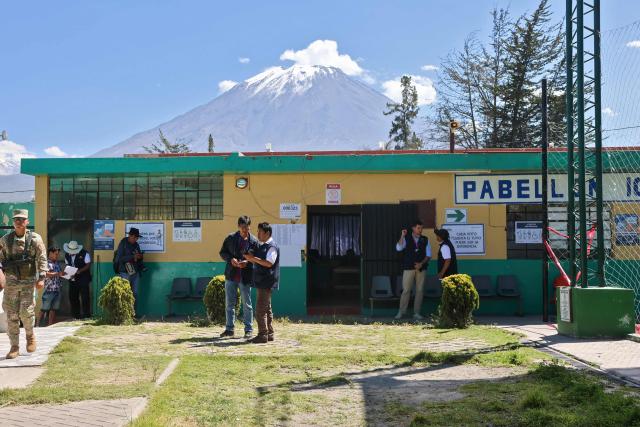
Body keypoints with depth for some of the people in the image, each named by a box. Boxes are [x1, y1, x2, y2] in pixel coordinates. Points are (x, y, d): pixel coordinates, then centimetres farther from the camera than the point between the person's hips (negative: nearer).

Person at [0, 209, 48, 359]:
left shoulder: (35, 239, -3)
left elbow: (42, 259, -4)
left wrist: (41, 278, -12)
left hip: (29, 281, -2)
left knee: (26, 311, -8)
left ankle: (30, 335, 22)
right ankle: (14, 347, 9)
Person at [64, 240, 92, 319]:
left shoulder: (84, 253, -9)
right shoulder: (67, 255, 6)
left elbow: (88, 265, -10)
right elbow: (67, 265, 13)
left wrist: (79, 271, -23)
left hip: (83, 279, -5)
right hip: (72, 279, 5)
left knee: (84, 297, -5)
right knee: (72, 297, 6)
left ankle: (86, 315, 1)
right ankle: (76, 315, 15)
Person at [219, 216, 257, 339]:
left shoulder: (253, 241, -3)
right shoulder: (231, 238, 3)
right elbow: (222, 252, 8)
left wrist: (247, 262, -19)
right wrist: (230, 259, -11)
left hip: (245, 277, -2)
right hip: (231, 275, 2)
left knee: (247, 304, 4)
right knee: (229, 303, 8)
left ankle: (248, 330, 12)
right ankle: (229, 329, 16)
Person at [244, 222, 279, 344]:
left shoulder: (272, 246, -13)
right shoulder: (261, 246, 17)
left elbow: (269, 263, -23)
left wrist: (254, 258, -20)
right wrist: (250, 259, 6)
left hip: (266, 282, -10)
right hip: (261, 282, 10)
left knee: (260, 309, -11)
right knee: (266, 309, 13)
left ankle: (263, 335, -8)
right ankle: (269, 333, 20)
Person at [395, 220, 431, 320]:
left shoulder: (425, 240, 9)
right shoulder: (406, 238, 4)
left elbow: (428, 255, 8)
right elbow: (398, 248, -12)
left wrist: (421, 263, -7)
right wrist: (402, 236, -20)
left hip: (421, 268, 2)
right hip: (409, 268, -2)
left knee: (419, 290, 2)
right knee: (406, 290, -3)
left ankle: (416, 313, 8)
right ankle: (401, 312, 4)